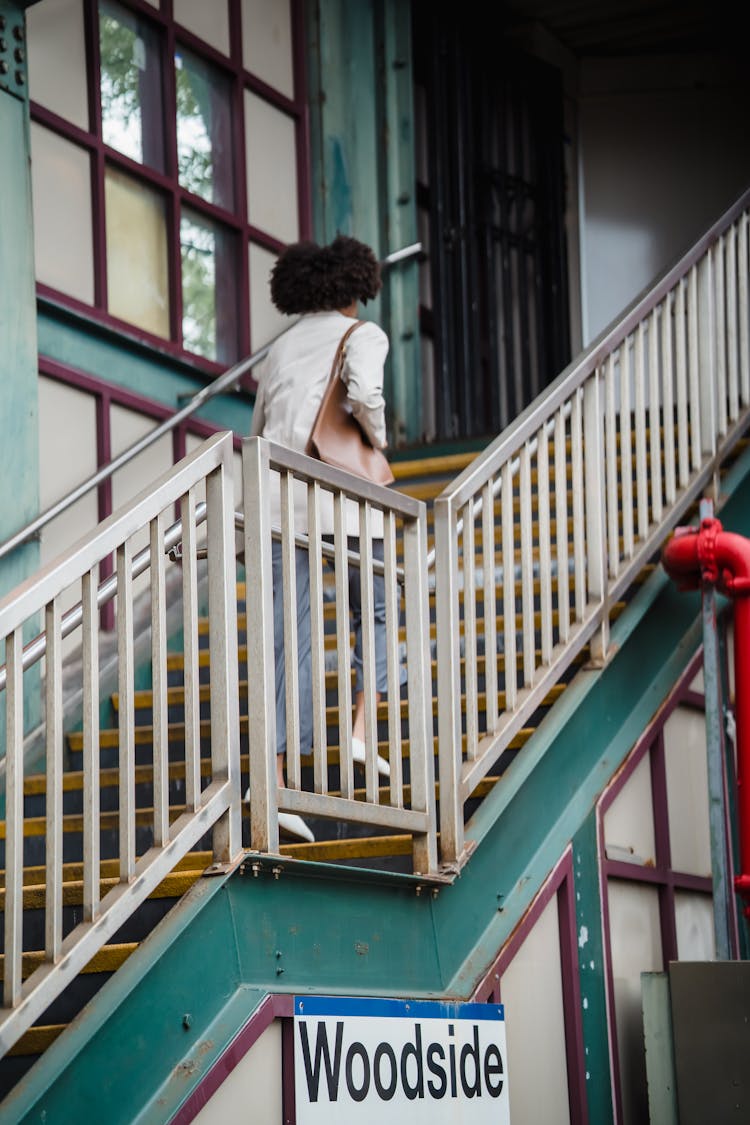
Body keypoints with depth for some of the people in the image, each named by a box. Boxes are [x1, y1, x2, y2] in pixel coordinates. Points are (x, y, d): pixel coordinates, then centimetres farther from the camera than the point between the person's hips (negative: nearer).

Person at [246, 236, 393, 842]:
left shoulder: (280, 347, 22)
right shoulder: (362, 334, 5)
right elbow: (365, 393, -15)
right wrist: (378, 442, 0)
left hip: (279, 499, 4)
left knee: (287, 638, -1)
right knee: (373, 612, 21)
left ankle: (275, 781, -11)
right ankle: (361, 729, 8)